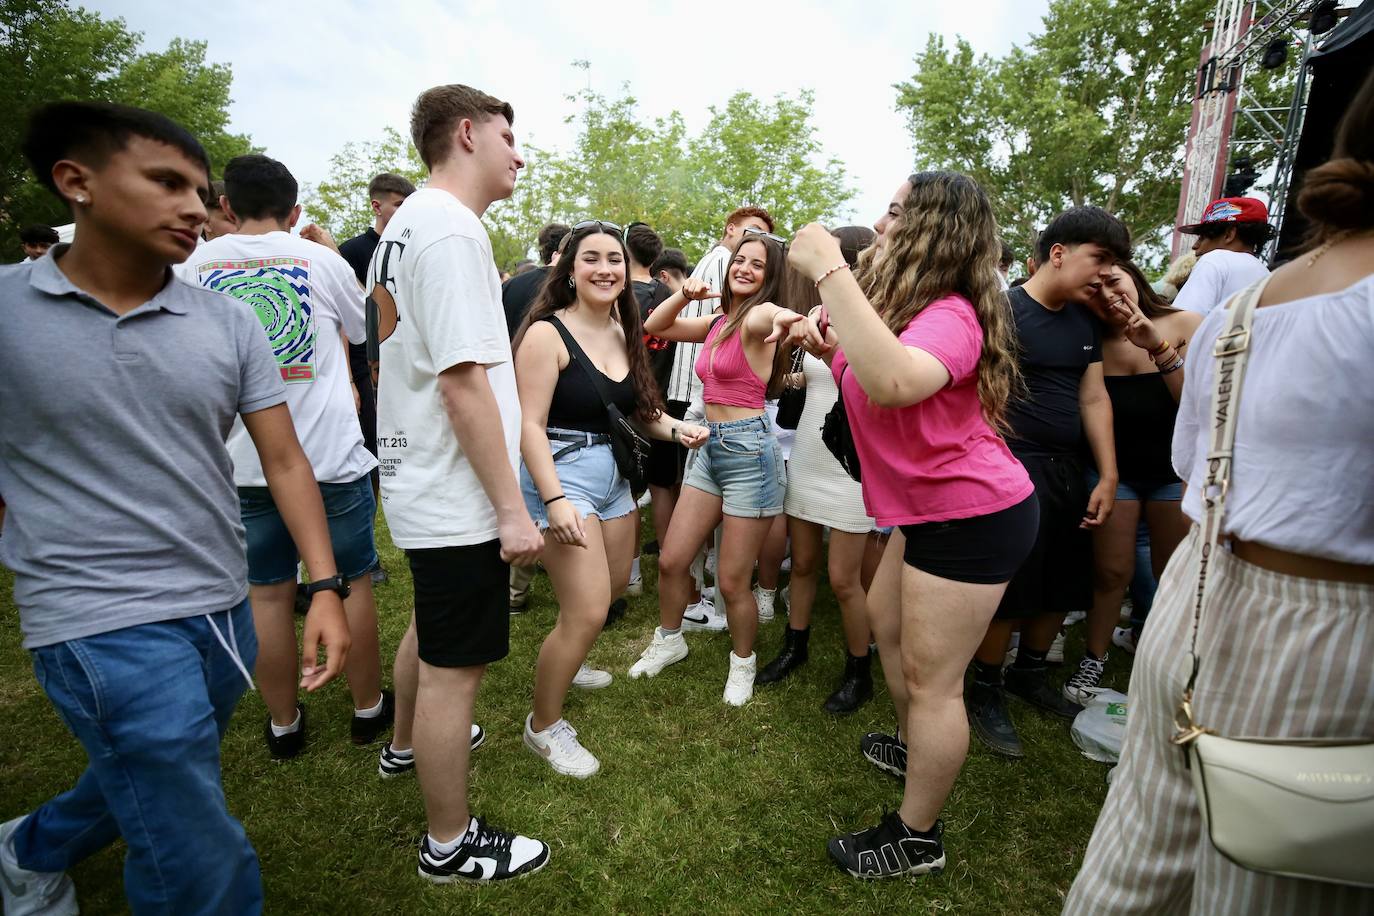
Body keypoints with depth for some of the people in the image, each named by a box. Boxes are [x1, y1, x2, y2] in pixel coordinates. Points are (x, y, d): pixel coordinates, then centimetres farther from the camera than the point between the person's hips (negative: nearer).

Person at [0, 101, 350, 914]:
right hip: (103, 621, -4)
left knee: (155, 780, 28)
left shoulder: (231, 323, 0)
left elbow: (284, 460, -1)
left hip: (224, 609, 5)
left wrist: (325, 586, -9)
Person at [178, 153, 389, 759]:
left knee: (268, 593, 13)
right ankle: (368, 708, 26)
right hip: (332, 456, -1)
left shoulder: (194, 266, 3)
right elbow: (367, 332, 14)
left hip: (245, 462, 2)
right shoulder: (321, 260, -2)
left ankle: (283, 723, 27)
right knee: (355, 580, 12)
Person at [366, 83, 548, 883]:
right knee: (455, 665, 3)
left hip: (419, 482, 10)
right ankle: (453, 845, 22)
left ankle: (409, 744, 51)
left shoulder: (405, 224, 13)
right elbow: (463, 381, -25)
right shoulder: (452, 228, -18)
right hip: (458, 497, -10)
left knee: (432, 628, 28)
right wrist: (512, 508, -22)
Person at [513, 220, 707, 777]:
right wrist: (555, 500, -27)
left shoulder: (625, 333, 8)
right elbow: (530, 425, -18)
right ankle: (544, 725, 14)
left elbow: (637, 409, 16)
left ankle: (562, 663, 48)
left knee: (614, 584, 21)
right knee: (588, 612, -10)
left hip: (614, 473, 8)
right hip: (561, 473, -8)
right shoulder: (548, 332, -14)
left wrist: (675, 430, -3)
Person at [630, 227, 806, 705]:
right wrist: (685, 293, -2)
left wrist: (787, 319, -60)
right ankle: (668, 640, 37)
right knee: (671, 560, 12)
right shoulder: (718, 321, 11)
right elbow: (655, 325, 16)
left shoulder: (759, 316, -10)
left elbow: (771, 315, -35)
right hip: (710, 447, 7)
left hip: (750, 450, -7)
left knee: (732, 582, 2)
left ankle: (743, 663, 29)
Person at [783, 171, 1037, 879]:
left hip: (973, 515, -10)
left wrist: (829, 268, -40)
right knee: (886, 620, 24)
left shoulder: (949, 315, -23)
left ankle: (917, 837, 20)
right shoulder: (902, 305, 9)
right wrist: (831, 347, -3)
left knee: (930, 680, 0)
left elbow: (893, 382, -45)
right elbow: (866, 377, 15)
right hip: (932, 505, 10)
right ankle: (914, 748, 48)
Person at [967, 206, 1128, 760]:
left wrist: (1108, 476, 10)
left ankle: (1031, 675, 37)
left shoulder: (1085, 319, 12)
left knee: (1062, 584, 16)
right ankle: (986, 693, 18)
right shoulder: (1005, 311, -11)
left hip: (1066, 470, 8)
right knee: (1008, 588, -2)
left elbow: (1094, 398, 13)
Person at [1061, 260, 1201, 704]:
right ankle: (1094, 657, 21)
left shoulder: (1185, 325, -6)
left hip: (1177, 470, 1)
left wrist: (1159, 347, -25)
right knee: (1111, 571, 2)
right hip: (1113, 468, 0)